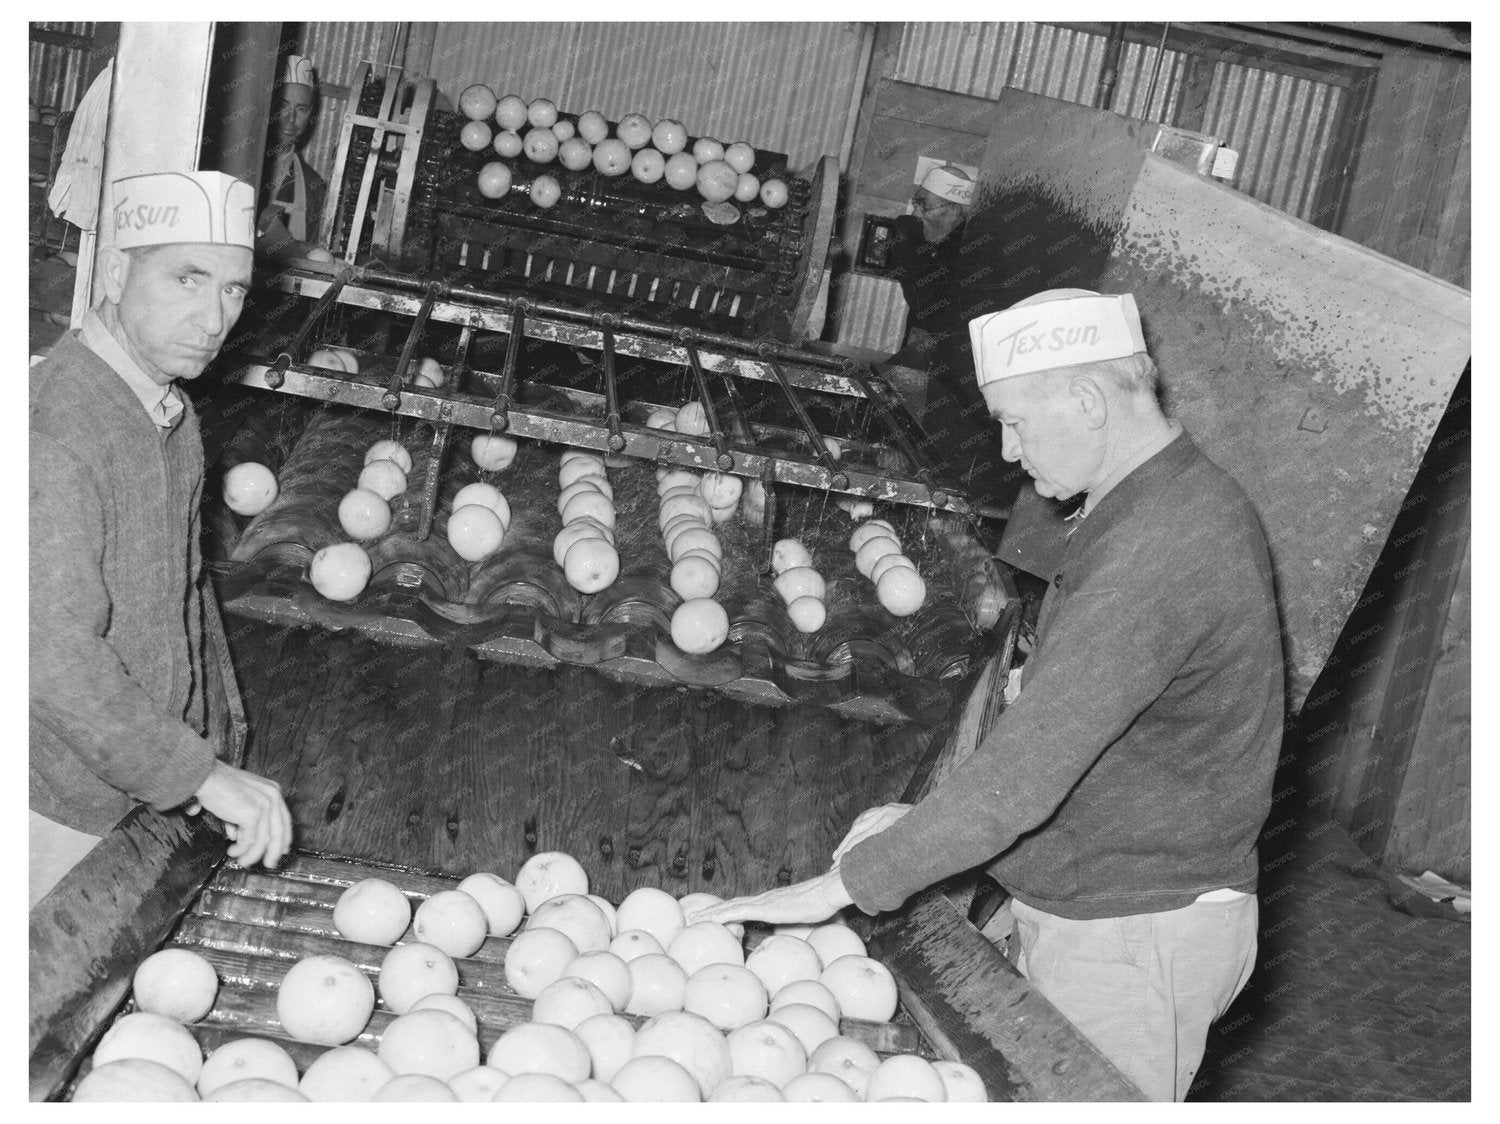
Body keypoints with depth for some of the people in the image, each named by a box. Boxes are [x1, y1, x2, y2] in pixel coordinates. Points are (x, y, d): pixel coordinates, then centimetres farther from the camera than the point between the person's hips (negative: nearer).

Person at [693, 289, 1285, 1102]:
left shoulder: (1156, 555, -27)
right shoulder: (1174, 498, 7)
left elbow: (1024, 774, -31)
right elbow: (1049, 738, 11)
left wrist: (840, 885, -25)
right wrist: (923, 824, 3)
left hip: (1134, 937, -9)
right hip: (1085, 911, 9)